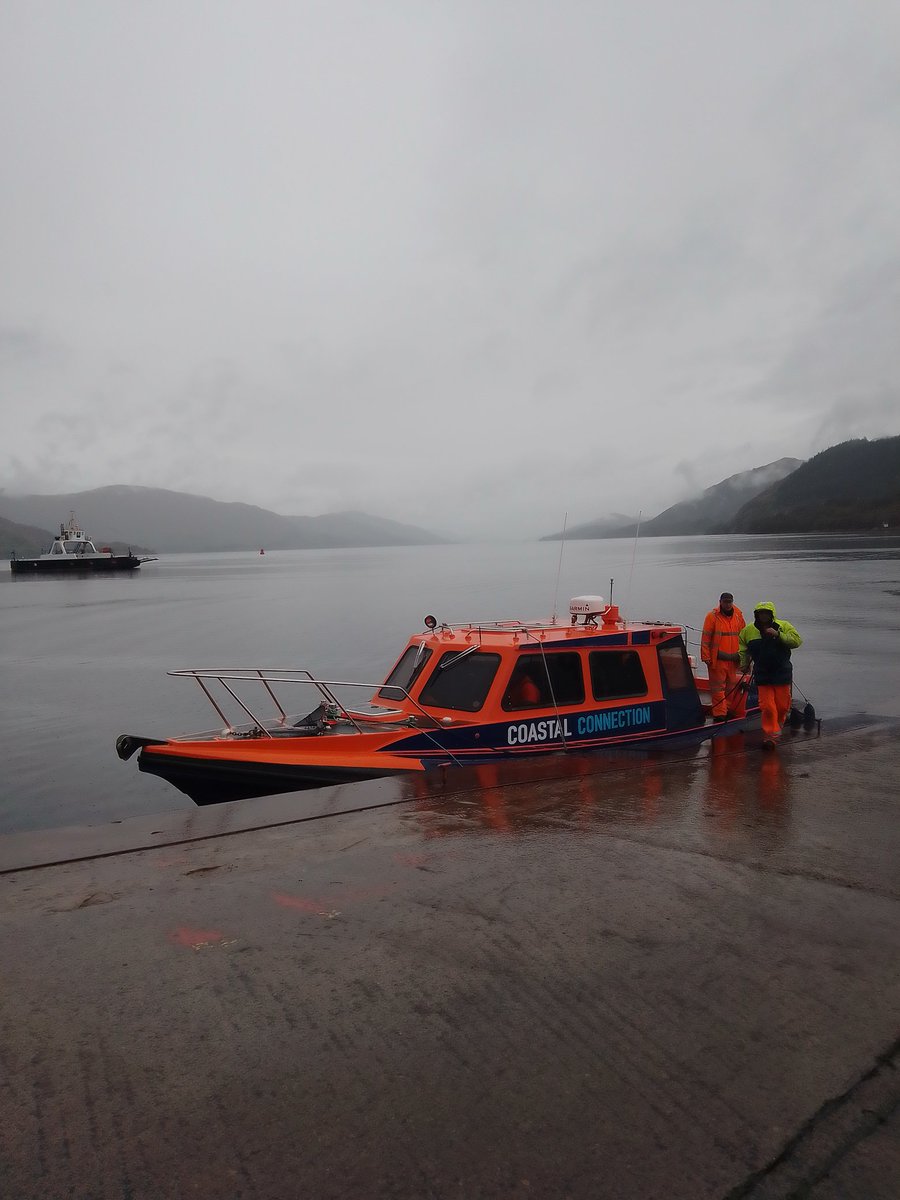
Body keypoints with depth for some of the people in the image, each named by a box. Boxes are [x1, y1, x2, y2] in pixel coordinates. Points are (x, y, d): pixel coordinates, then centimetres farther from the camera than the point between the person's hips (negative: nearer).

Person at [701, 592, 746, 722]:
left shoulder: (738, 616, 9)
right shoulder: (712, 616, -5)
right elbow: (705, 639, -6)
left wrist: (741, 654, 12)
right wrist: (706, 657, -9)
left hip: (734, 660, 5)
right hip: (717, 659, -5)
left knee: (733, 686, 12)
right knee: (718, 687, -2)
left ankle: (730, 711, 24)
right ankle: (719, 714, 2)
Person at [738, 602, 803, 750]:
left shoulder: (784, 627, -2)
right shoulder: (748, 631, 3)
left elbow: (797, 641, -14)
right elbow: (743, 650, 18)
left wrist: (778, 635, -24)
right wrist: (745, 665, 8)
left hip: (782, 675, 0)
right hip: (762, 676, 0)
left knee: (782, 706, 8)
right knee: (767, 707, -7)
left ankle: (776, 729, 34)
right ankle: (771, 736, 1)